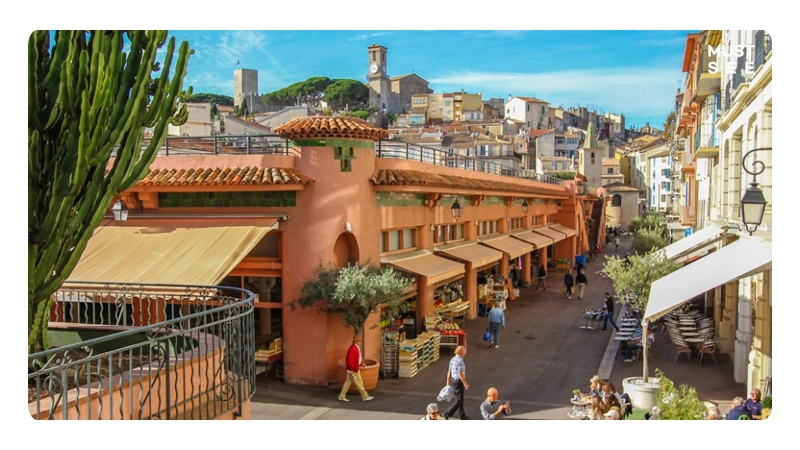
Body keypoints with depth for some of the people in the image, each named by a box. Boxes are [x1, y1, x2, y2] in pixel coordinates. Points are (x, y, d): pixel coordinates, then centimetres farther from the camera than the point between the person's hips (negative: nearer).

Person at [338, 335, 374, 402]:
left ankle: (342, 397, 17)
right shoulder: (353, 349, -22)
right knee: (359, 382, 0)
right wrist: (351, 370, -23)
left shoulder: (356, 348, 11)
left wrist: (360, 363, 11)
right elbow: (349, 360, -24)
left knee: (348, 382, 12)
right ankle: (365, 397, 9)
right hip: (353, 370, -10)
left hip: (354, 369, 10)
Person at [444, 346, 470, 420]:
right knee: (459, 400, -2)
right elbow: (460, 374, -23)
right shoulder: (460, 361, -21)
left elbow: (449, 371, 11)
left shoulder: (452, 359, 6)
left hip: (453, 380, 9)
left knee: (460, 399, 18)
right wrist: (466, 384, -17)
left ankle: (462, 416, 26)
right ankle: (448, 414, -5)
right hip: (459, 381, -9)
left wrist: (448, 382, 18)